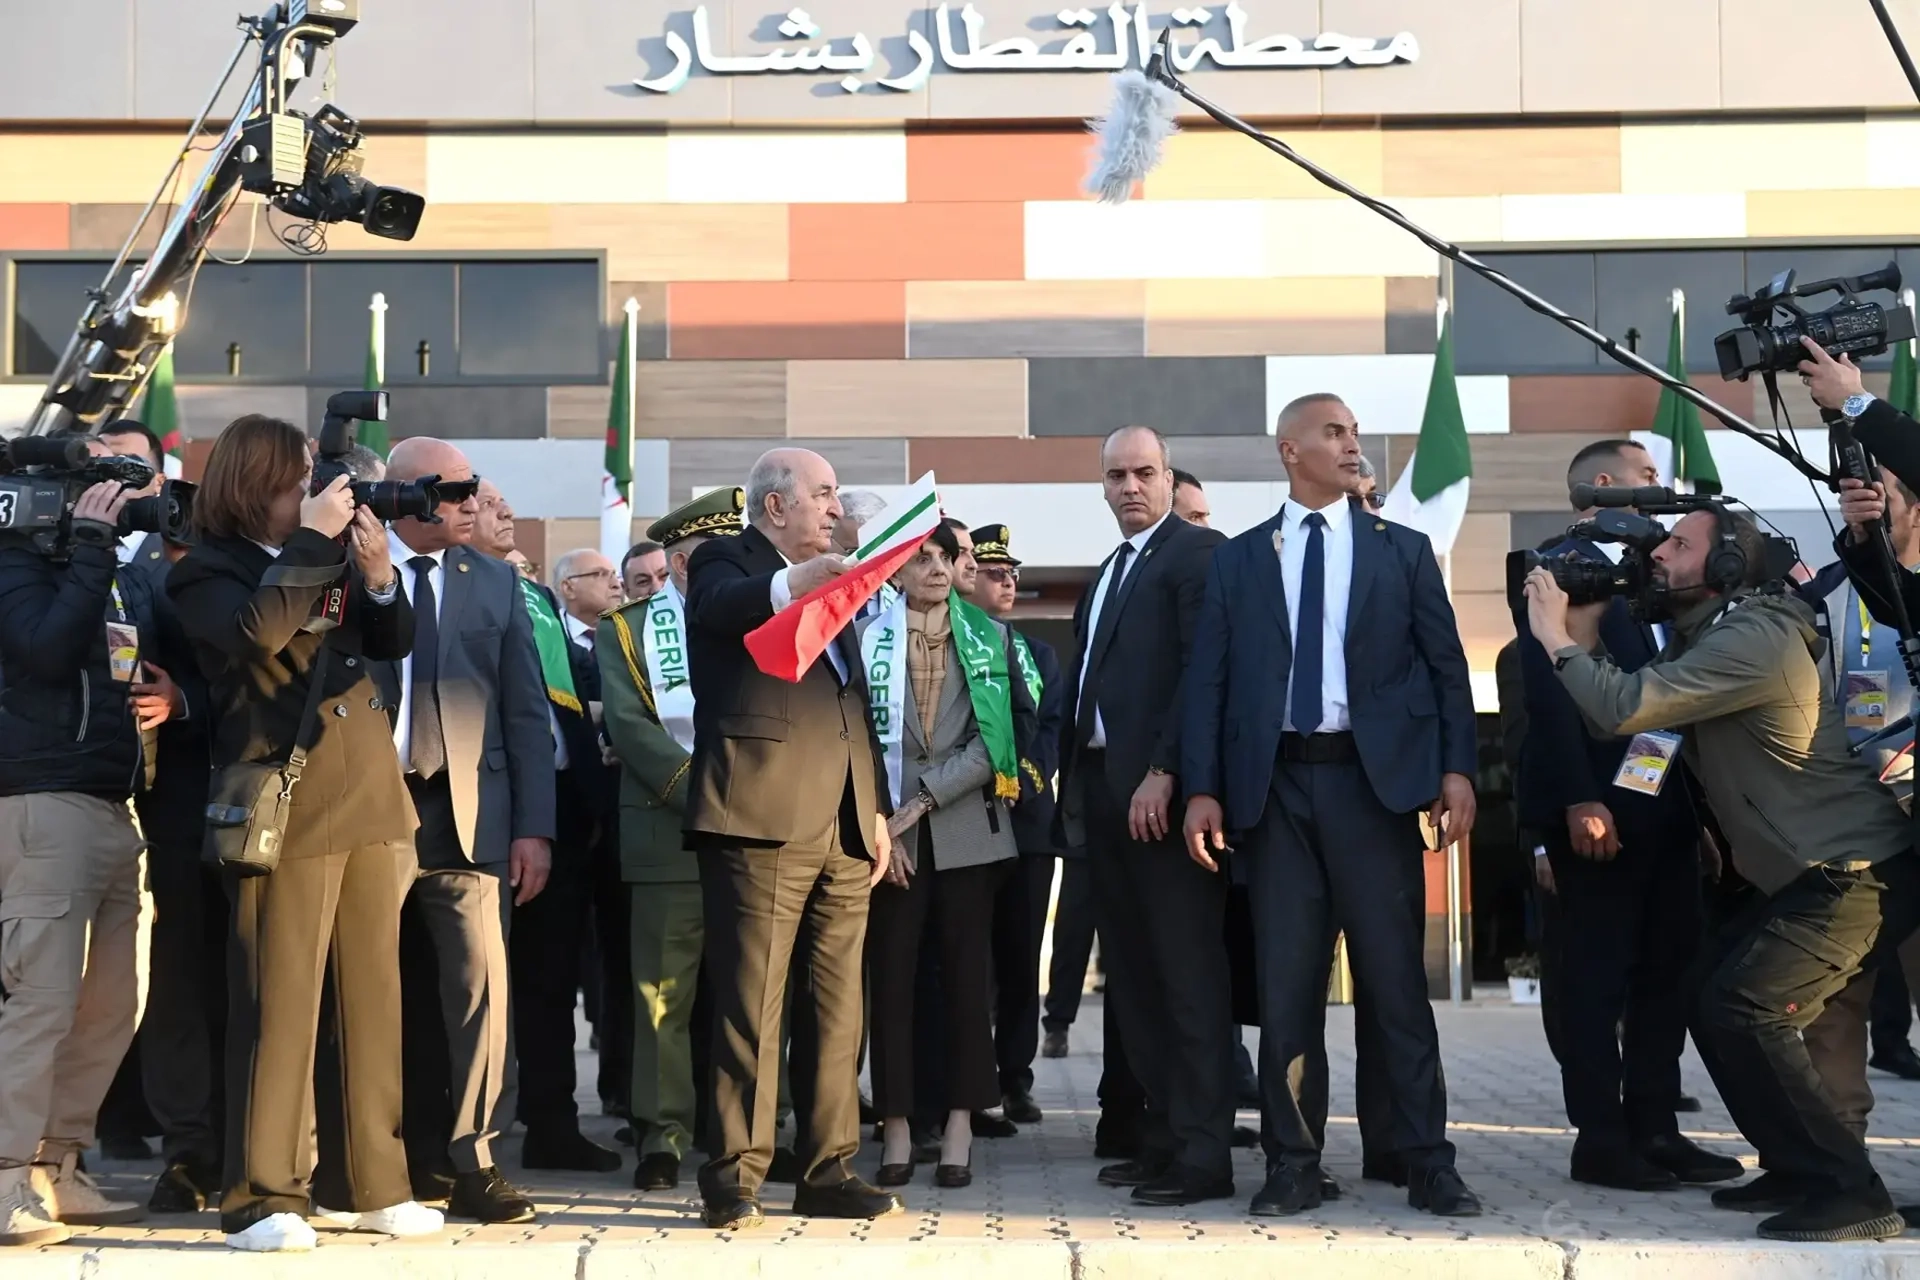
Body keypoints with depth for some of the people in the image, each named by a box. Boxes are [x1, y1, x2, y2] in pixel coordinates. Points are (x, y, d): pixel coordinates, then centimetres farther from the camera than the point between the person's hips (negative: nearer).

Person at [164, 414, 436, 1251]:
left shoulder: (328, 555, 15)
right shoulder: (205, 572, -2)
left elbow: (393, 642, 12)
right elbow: (258, 631, -21)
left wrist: (376, 570, -5)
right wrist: (313, 541, -17)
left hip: (371, 799, 6)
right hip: (290, 809, -6)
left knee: (374, 995, 9)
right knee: (281, 1004, -5)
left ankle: (368, 1183, 18)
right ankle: (263, 1197, 1)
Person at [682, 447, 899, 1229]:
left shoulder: (827, 581, 25)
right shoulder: (727, 561, 4)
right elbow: (717, 607, -21)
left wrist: (876, 808, 18)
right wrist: (792, 583, -38)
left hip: (843, 825, 7)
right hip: (762, 815, -7)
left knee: (837, 1009, 7)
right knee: (750, 1004, -8)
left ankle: (828, 1172, 12)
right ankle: (735, 1176, -4)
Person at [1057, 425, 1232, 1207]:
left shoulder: (1198, 554, -5)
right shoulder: (1109, 571, 23)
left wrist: (1163, 773, -22)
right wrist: (1074, 781, 11)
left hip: (1160, 791, -9)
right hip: (1103, 790, 9)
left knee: (1188, 974, -6)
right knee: (1132, 975, 12)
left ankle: (1203, 1153, -3)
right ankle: (1164, 1133, 19)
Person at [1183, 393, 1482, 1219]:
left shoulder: (1403, 550, 9)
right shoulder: (1238, 560, 10)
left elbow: (1446, 666, 6)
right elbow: (1208, 680, 5)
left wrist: (1457, 768, -6)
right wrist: (1202, 788, -4)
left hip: (1374, 779, -1)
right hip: (1275, 785, 1)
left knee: (1395, 978, 1)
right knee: (1285, 983, 4)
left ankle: (1428, 1164, 7)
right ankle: (1293, 1165, 11)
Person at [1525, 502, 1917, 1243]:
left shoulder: (1752, 638, -21)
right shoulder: (1710, 637, 13)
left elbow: (1625, 709, -28)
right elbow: (1624, 716, 10)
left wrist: (1559, 639, -14)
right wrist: (1587, 633, 2)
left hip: (1855, 872, -10)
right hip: (1805, 873, 10)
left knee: (1745, 1010, -18)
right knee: (1711, 1000, 10)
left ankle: (1849, 1193, -12)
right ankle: (1797, 1169, 19)